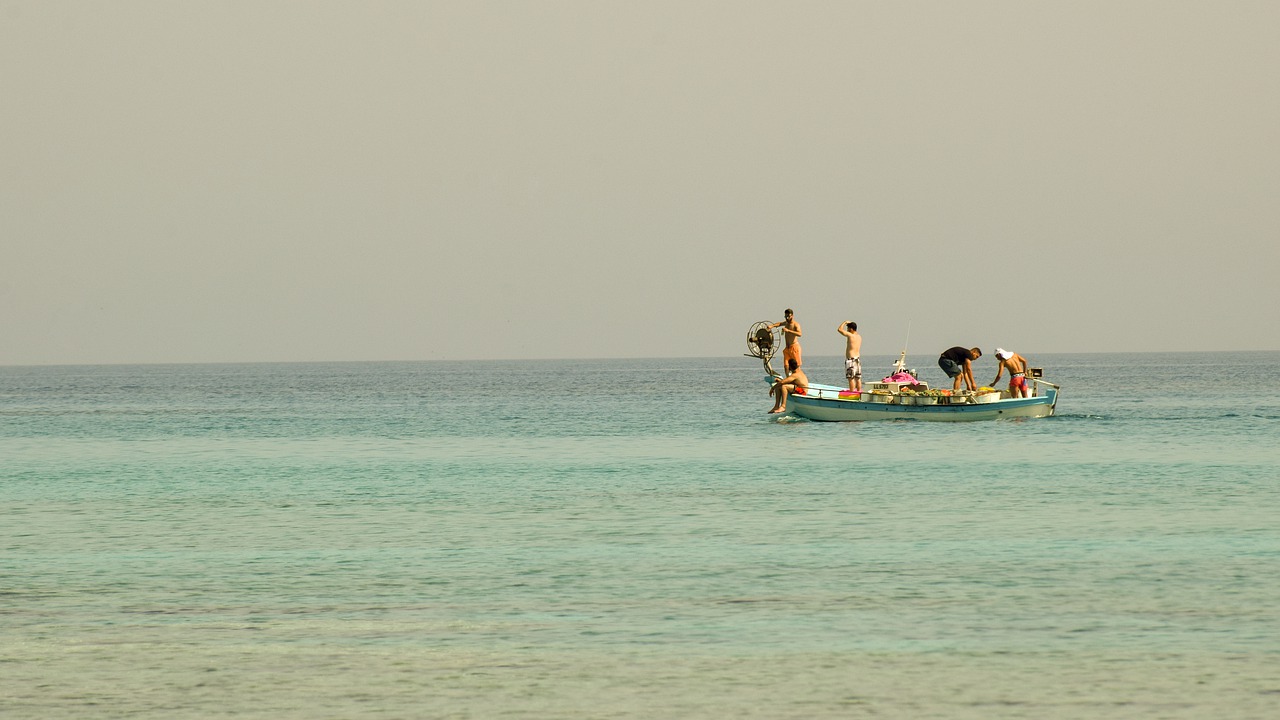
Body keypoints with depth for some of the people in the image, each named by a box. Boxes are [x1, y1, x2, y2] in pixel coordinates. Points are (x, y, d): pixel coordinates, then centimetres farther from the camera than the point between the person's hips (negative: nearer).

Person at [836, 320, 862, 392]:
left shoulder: (850, 335, -14)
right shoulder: (859, 337, 10)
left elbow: (839, 329, -12)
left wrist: (845, 322, 3)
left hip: (851, 359, -8)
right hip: (858, 358, 8)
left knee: (851, 378, -8)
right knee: (858, 378, 9)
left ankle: (852, 392, -11)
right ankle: (859, 391, 10)